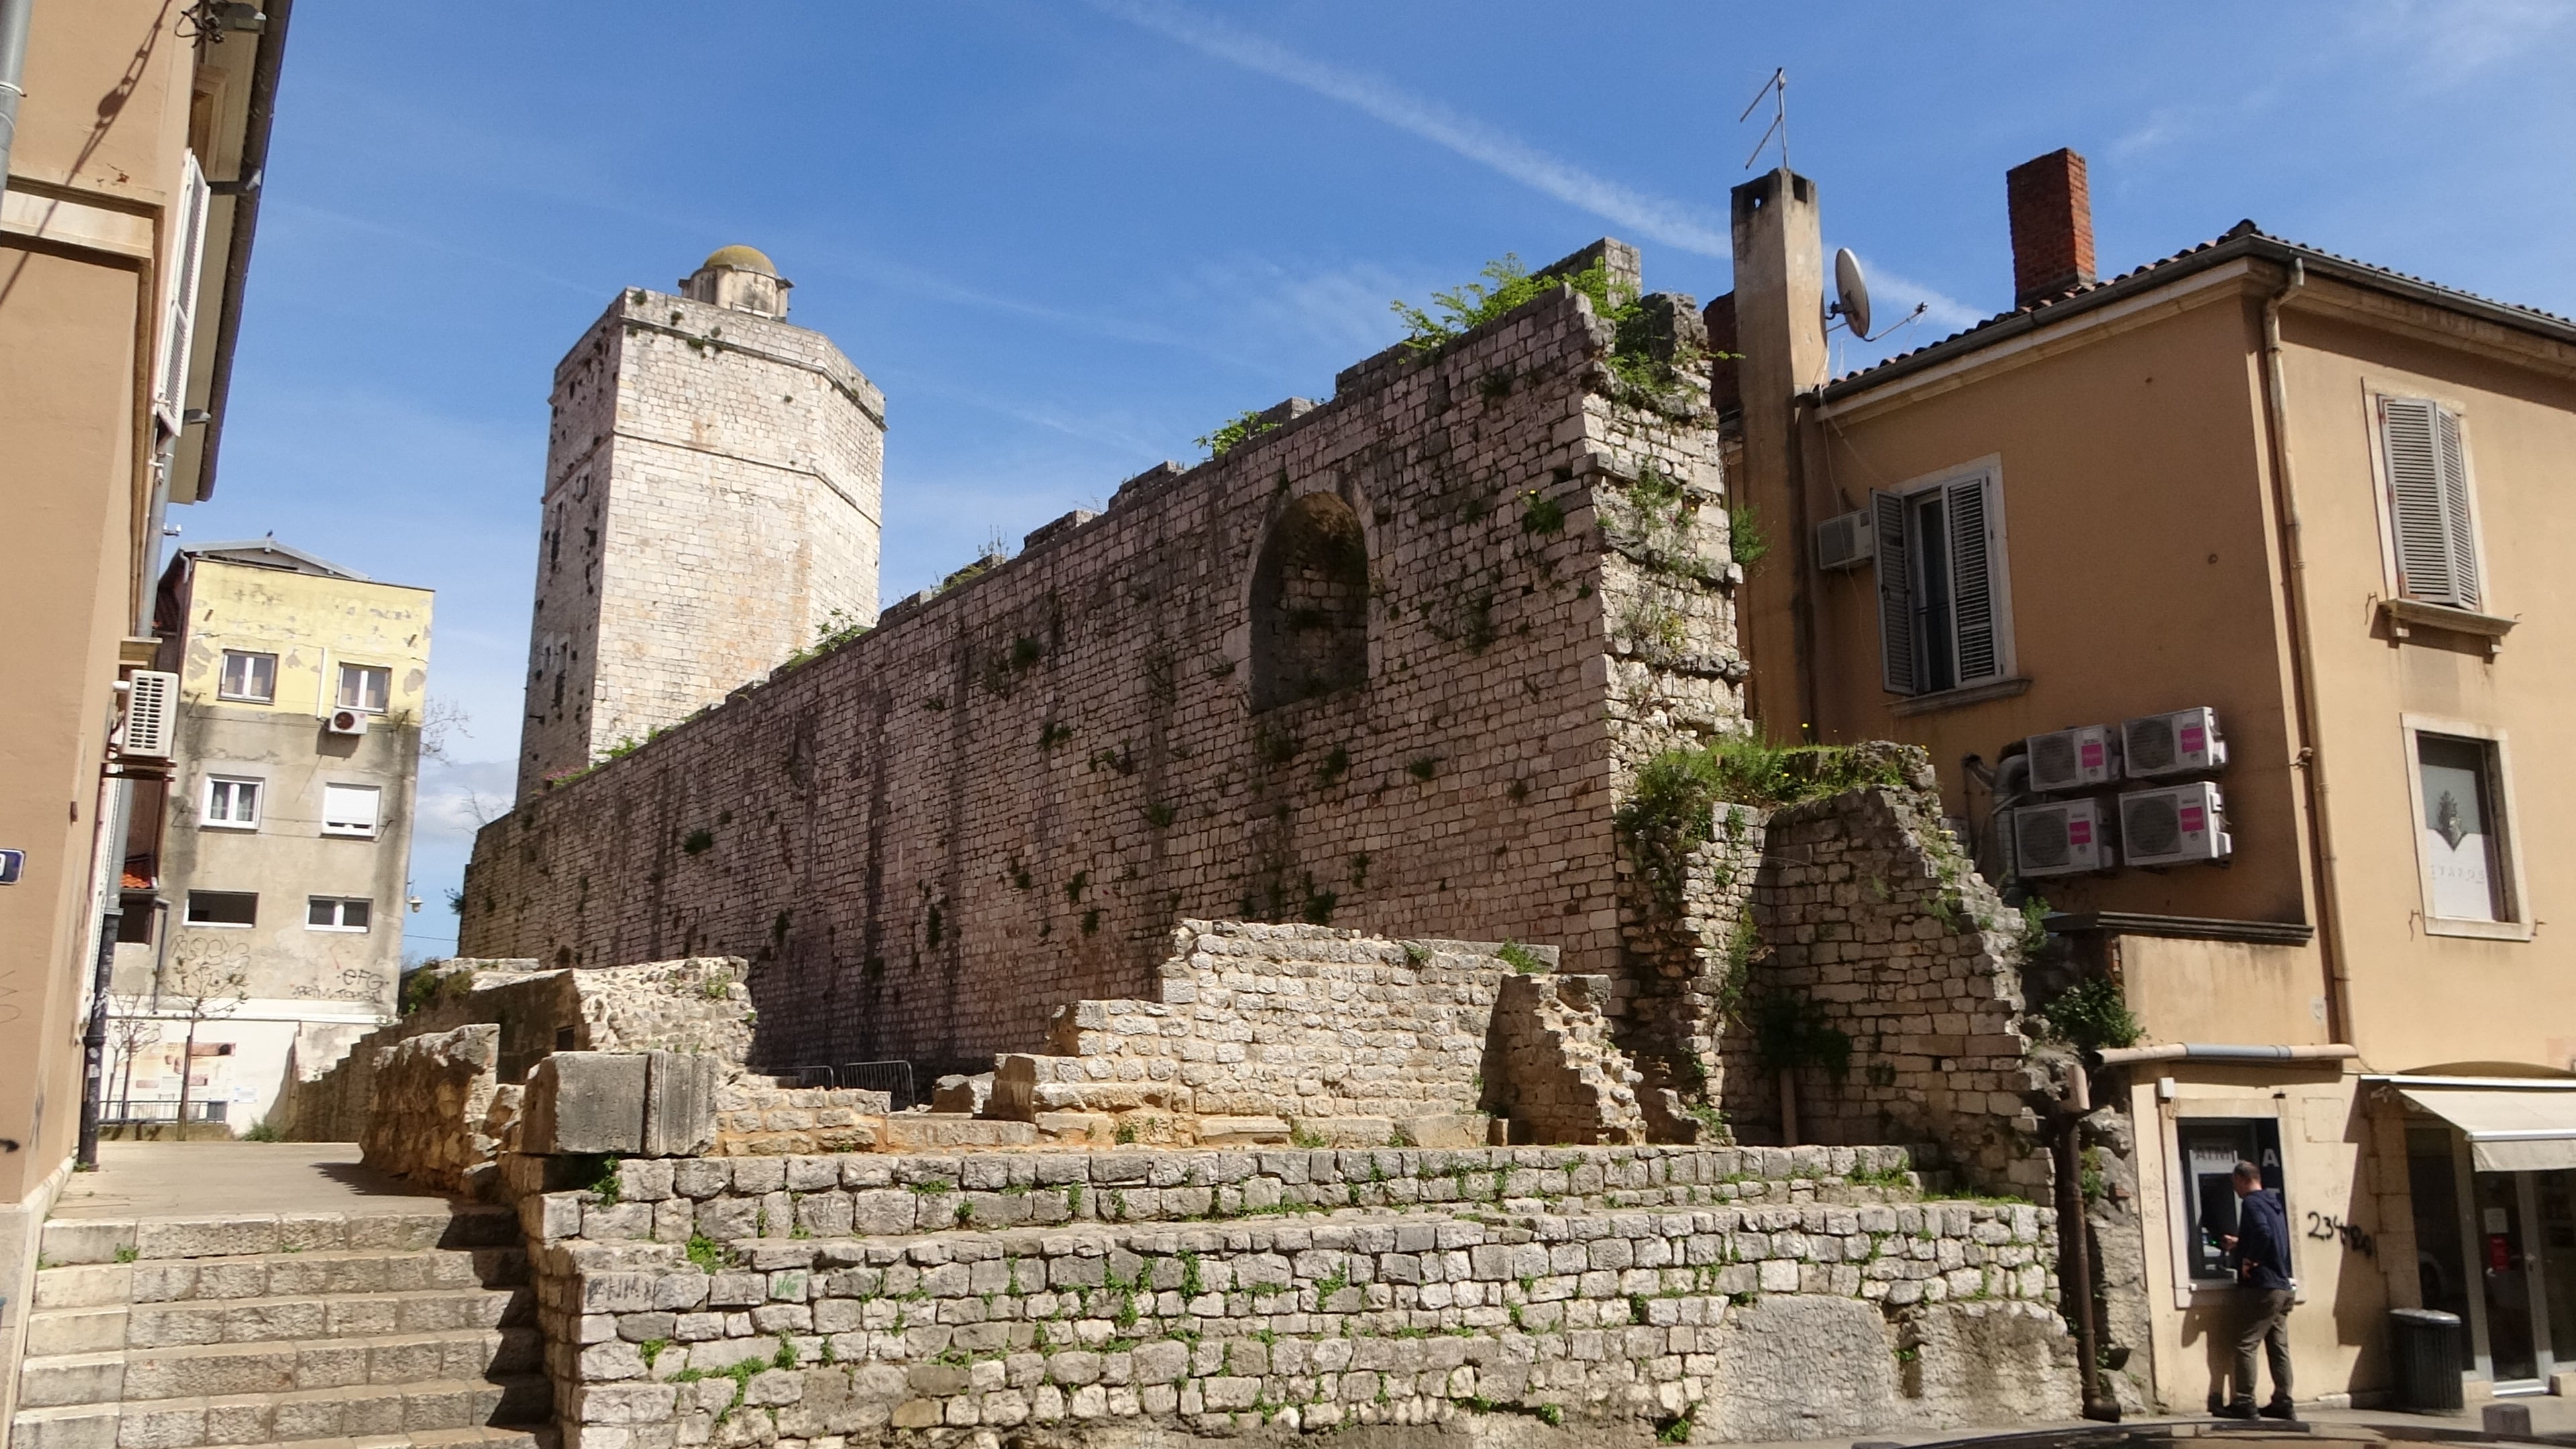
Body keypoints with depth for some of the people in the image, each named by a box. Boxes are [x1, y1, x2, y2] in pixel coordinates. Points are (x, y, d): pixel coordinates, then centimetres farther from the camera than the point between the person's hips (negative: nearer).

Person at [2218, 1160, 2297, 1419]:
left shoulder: (2252, 1203, -11)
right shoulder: (2274, 1203, 18)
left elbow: (2263, 1232, -28)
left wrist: (2249, 1260, -17)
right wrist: (2240, 1244, 34)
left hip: (2266, 1287, -10)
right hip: (2283, 1286, 10)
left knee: (2246, 1343, -9)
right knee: (2278, 1346, 10)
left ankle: (2244, 1403, -10)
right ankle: (2283, 1403, 12)